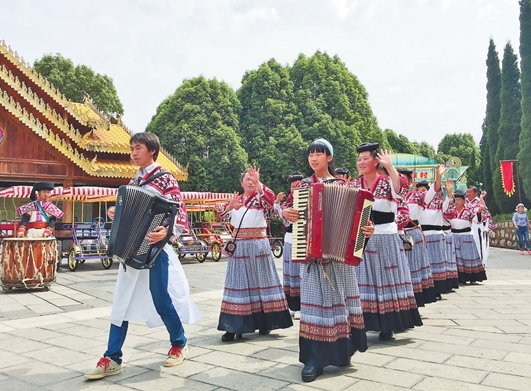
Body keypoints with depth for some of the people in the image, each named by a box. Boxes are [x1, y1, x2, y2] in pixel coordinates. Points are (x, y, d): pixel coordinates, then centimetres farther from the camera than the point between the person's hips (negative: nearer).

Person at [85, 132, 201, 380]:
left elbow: (180, 215, -16)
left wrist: (167, 231, -34)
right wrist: (116, 214, 3)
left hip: (154, 249, -6)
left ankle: (179, 344, 26)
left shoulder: (165, 179, -8)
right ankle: (112, 359, 13)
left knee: (162, 300, 3)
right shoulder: (134, 181, 13)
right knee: (122, 302, 6)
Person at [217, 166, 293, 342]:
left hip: (258, 245, -2)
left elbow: (271, 198, -20)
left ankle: (264, 322, 17)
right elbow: (222, 215, -1)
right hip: (239, 246, 2)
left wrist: (257, 182, -31)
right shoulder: (235, 199, 11)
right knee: (239, 283, 1)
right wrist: (230, 206, -20)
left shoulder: (261, 198, 3)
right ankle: (235, 326, 2)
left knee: (260, 281, 5)